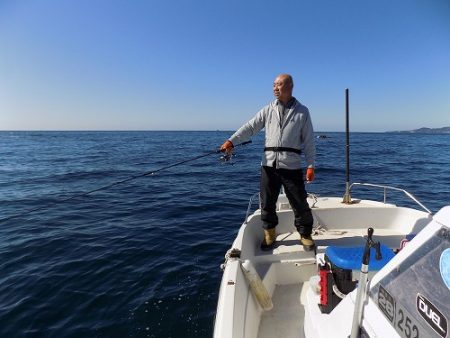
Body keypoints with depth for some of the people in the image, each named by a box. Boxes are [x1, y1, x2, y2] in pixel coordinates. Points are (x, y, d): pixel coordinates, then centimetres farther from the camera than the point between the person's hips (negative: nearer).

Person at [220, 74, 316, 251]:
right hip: (269, 164, 2)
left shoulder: (302, 111, 7)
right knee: (267, 202, 8)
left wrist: (311, 165, -1)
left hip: (292, 165, -2)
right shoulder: (268, 110, 12)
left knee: (300, 203, 3)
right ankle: (269, 234, 26)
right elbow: (250, 127, 3)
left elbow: (309, 141, 5)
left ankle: (305, 235, 23)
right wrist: (232, 140, -11)